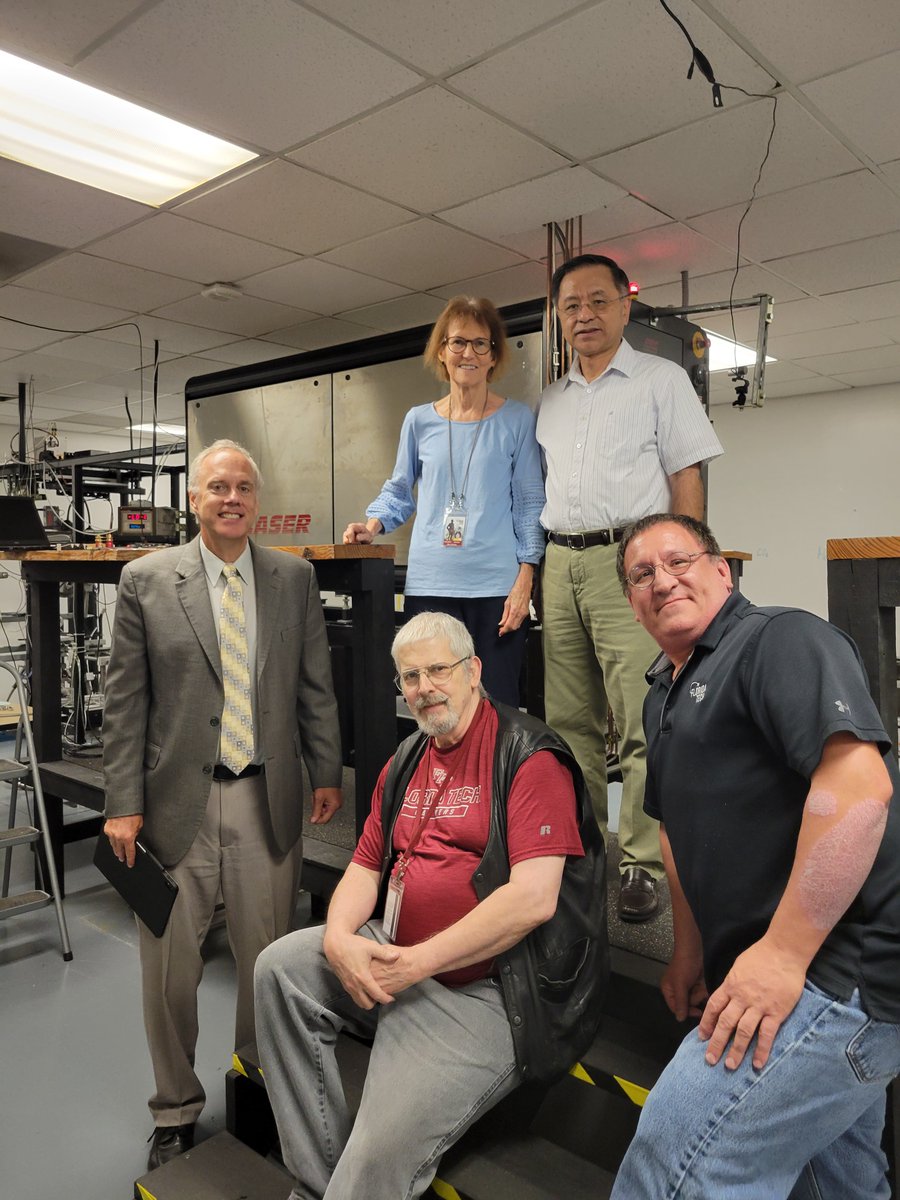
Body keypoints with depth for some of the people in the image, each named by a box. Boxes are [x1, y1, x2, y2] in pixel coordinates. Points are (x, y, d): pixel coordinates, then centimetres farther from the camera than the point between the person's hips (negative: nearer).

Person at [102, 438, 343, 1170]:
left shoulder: (295, 578, 4)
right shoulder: (146, 580, -1)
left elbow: (315, 686, 8)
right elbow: (125, 701, -1)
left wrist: (328, 773, 7)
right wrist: (123, 803, -5)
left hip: (268, 801, 1)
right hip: (178, 802, -1)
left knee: (269, 962, 11)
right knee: (171, 969, 11)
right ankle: (176, 1111, 34)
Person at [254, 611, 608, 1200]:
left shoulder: (527, 754, -14)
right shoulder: (405, 764, 11)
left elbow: (534, 898, -22)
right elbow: (365, 868, 15)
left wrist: (416, 963, -19)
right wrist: (339, 938, -7)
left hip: (481, 989, -8)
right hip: (399, 959, 8)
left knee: (381, 1151, -20)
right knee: (281, 966, -4)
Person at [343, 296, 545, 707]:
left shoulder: (516, 419, 5)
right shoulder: (419, 421, 10)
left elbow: (529, 504, 4)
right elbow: (399, 491, 20)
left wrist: (524, 580, -5)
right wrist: (373, 524, 0)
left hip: (496, 586, -1)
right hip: (430, 586, 2)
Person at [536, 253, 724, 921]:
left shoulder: (661, 379, 6)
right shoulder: (551, 399, 20)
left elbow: (687, 478, 0)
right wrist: (532, 569, 11)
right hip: (561, 563, 5)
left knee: (642, 724, -7)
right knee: (570, 721, 8)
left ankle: (641, 864, 1)